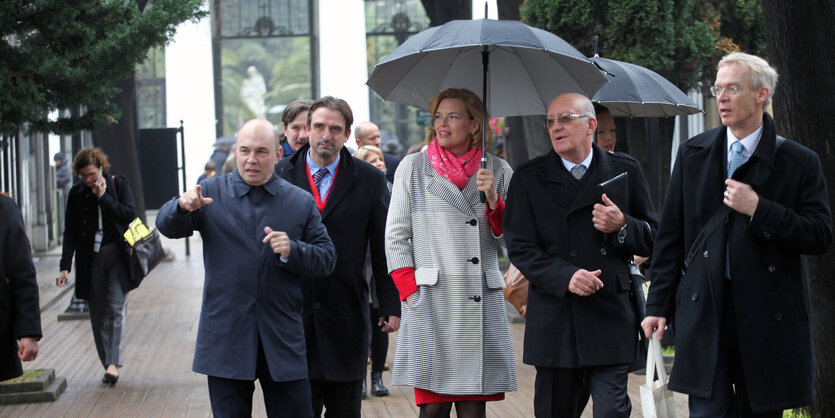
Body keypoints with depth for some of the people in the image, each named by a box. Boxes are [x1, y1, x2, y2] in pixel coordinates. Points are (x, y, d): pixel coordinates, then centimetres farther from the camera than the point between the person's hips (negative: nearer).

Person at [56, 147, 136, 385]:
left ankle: (114, 363, -18)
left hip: (117, 256, -2)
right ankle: (109, 366, 11)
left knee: (116, 308, -13)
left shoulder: (119, 185, 1)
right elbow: (70, 233, 6)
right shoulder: (77, 193, 5)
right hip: (90, 259, 2)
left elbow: (130, 215, -9)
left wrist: (103, 197, -11)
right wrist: (65, 266, -1)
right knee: (98, 314, 4)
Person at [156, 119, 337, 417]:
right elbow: (168, 227, -6)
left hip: (283, 340, 0)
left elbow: (326, 259, 4)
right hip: (225, 339, 0)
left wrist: (292, 252, -16)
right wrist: (182, 206, -28)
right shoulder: (211, 192, 5)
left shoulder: (301, 203, 7)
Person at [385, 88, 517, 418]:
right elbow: (396, 236, 8)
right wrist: (410, 290, -3)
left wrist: (493, 201, -5)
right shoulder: (413, 168, 8)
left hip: (482, 304, 2)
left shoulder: (498, 171, 11)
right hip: (431, 304, -1)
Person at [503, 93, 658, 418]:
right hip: (554, 324, 1)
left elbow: (652, 239, 11)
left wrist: (622, 227, -11)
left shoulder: (625, 171, 8)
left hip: (611, 319, -1)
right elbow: (520, 248, -1)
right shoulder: (529, 178, 5)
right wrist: (565, 277, -17)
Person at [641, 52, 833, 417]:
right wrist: (659, 304, 5)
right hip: (705, 315, 1)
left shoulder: (799, 163, 0)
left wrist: (758, 209, -16)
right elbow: (670, 236, 10)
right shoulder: (693, 154, 8)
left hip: (767, 321, -1)